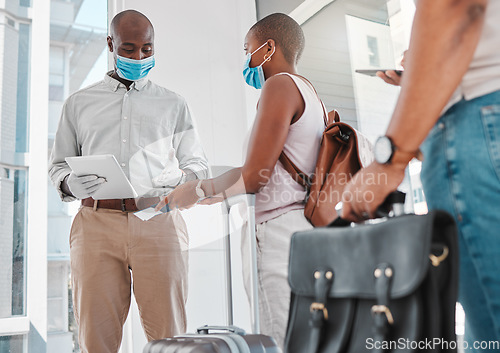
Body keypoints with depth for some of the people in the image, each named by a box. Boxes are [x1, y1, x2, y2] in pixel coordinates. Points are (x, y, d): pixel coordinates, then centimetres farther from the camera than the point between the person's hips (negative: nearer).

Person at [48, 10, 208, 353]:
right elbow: (58, 165, 20)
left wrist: (183, 178, -6)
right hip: (97, 221, 1)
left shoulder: (173, 104, 18)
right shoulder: (79, 103, 19)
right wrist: (70, 183, -4)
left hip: (158, 222, 0)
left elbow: (198, 163, 17)